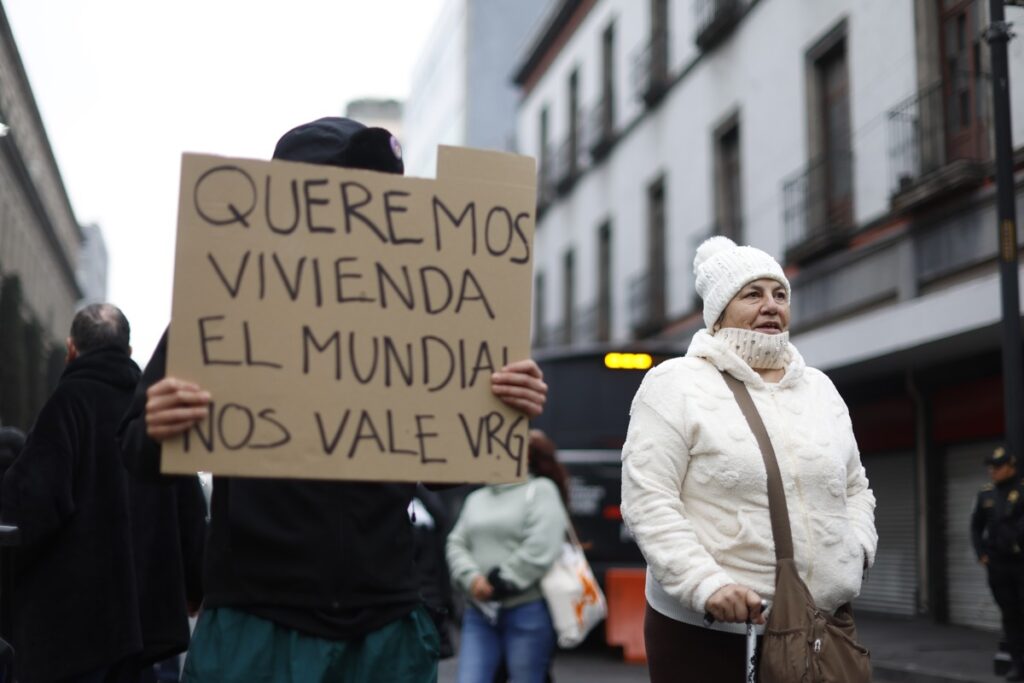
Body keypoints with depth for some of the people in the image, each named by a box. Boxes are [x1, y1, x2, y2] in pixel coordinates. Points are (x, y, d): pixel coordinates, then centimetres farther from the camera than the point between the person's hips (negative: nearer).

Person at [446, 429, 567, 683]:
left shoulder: (541, 490, -1)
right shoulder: (476, 498, 20)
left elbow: (541, 549, -13)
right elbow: (456, 545, 11)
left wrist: (501, 583, -13)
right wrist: (472, 578, -8)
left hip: (528, 610, -5)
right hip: (479, 611, 6)